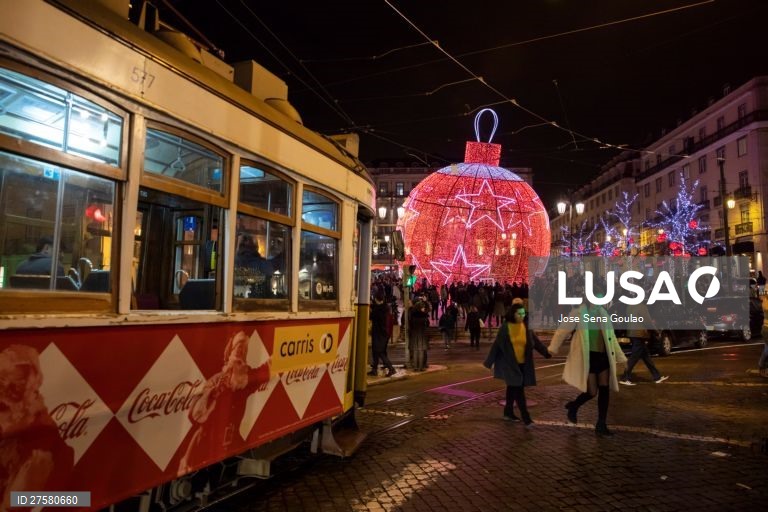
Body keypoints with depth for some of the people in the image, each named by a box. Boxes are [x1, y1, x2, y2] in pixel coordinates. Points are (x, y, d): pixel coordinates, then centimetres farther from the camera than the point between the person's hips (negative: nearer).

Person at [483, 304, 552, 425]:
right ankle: (526, 418, -4)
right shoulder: (505, 327, -11)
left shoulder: (526, 327, 1)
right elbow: (496, 344, -7)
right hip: (510, 363, -4)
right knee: (518, 389, -7)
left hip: (523, 364, 5)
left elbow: (535, 341, 2)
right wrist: (489, 362, -5)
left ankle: (508, 412, 29)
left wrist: (547, 353, -10)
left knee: (513, 388, 15)